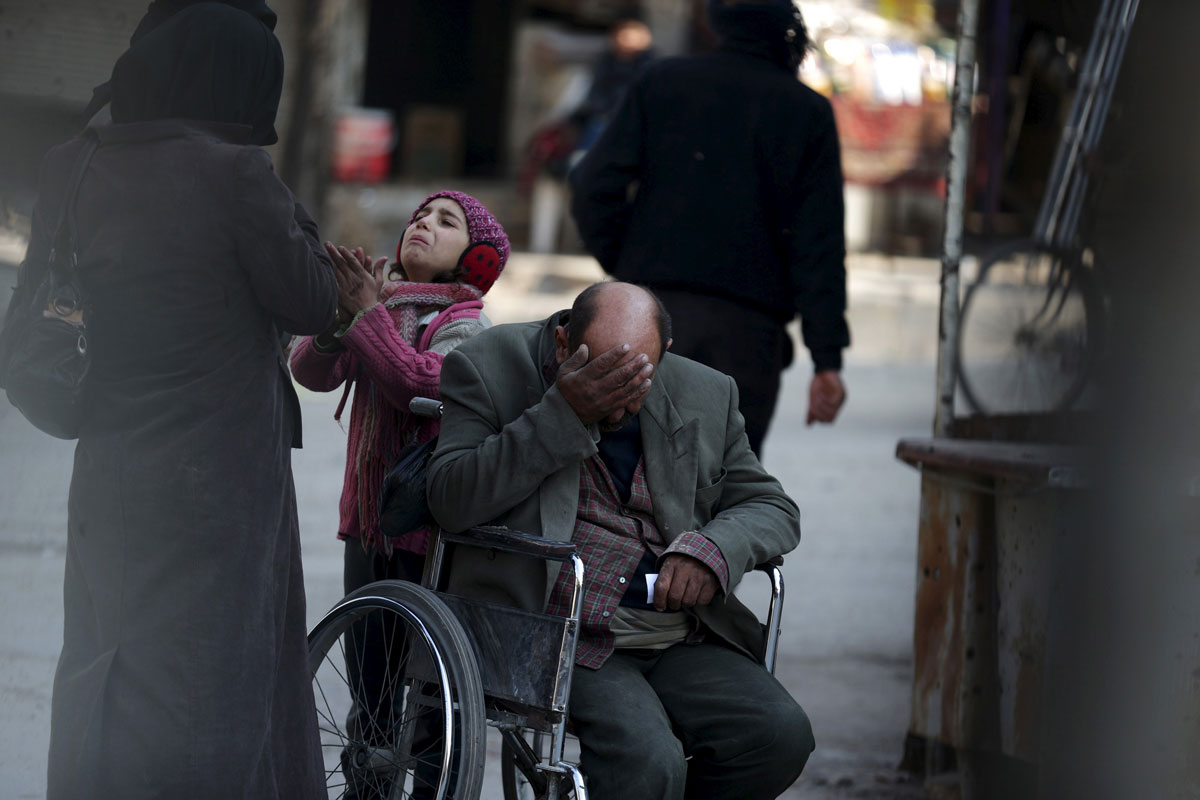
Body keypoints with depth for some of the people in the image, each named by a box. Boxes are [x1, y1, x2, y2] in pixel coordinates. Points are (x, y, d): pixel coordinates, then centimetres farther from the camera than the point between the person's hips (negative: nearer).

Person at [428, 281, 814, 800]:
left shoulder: (704, 395, 11)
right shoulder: (489, 371, -1)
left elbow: (774, 509, 16)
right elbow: (450, 503, -12)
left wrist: (713, 548, -8)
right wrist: (563, 414, -19)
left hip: (682, 639, 5)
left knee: (779, 735, -20)